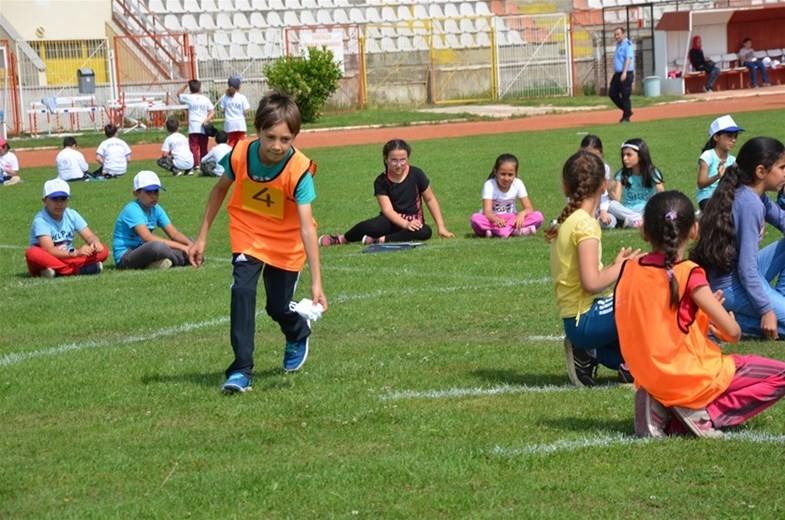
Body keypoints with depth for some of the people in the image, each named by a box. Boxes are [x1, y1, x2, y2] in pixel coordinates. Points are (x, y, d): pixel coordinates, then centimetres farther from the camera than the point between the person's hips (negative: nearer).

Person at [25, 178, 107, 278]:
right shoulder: (41, 220, -15)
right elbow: (49, 251, -26)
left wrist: (95, 242, -29)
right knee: (32, 253, -39)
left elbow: (90, 236, -3)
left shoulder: (72, 215, 1)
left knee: (102, 251, -12)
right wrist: (76, 253, -41)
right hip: (45, 261, -5)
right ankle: (80, 269, -34)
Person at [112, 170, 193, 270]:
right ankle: (186, 258, -12)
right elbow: (148, 238, -29)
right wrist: (181, 247, -30)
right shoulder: (132, 210, -17)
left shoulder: (155, 209, 9)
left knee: (188, 241, 5)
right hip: (124, 257, -9)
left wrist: (191, 245, -17)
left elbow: (173, 233, 5)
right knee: (158, 246, -39)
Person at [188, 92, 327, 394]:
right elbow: (220, 189, 0)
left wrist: (316, 282, -41)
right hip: (247, 236, 1)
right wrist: (202, 237, 3)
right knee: (242, 291, -21)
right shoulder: (240, 154, -22)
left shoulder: (299, 170, -29)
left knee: (278, 307, 6)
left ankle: (299, 336, 44)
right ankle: (241, 371, -16)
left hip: (286, 244, -1)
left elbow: (307, 227, -36)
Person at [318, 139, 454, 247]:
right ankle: (342, 239, -6)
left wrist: (441, 226, 1)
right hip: (391, 221, -1)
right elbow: (388, 210, -14)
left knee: (425, 232, -36)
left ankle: (380, 240, -33)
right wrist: (406, 224, -31)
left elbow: (430, 199, 5)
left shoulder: (416, 174, -4)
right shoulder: (381, 182, -6)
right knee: (370, 227, -35)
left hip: (414, 220, 1)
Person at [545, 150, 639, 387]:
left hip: (574, 320, 9)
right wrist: (621, 268, -7)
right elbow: (592, 283, -23)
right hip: (587, 319, -9)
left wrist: (616, 266, 11)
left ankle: (590, 354, 7)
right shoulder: (585, 224, -14)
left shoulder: (564, 222, 13)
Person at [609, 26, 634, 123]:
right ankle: (627, 111, 19)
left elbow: (629, 58, -19)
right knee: (612, 93, 8)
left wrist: (625, 73, -28)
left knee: (625, 95, -6)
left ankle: (626, 117, 2)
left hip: (626, 74, -9)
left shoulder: (627, 44, -10)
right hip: (617, 73, 9)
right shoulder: (618, 45, 18)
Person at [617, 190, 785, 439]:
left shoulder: (629, 270, 1)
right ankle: (703, 414, -9)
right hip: (690, 378, -7)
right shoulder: (688, 274, -15)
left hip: (648, 378, 7)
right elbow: (732, 332, -14)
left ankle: (662, 410, 8)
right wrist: (723, 331, 10)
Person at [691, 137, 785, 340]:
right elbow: (747, 269, -25)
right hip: (733, 287, -10)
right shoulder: (750, 204, -23)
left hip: (744, 275, 10)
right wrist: (766, 311, -22)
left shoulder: (756, 197, 5)